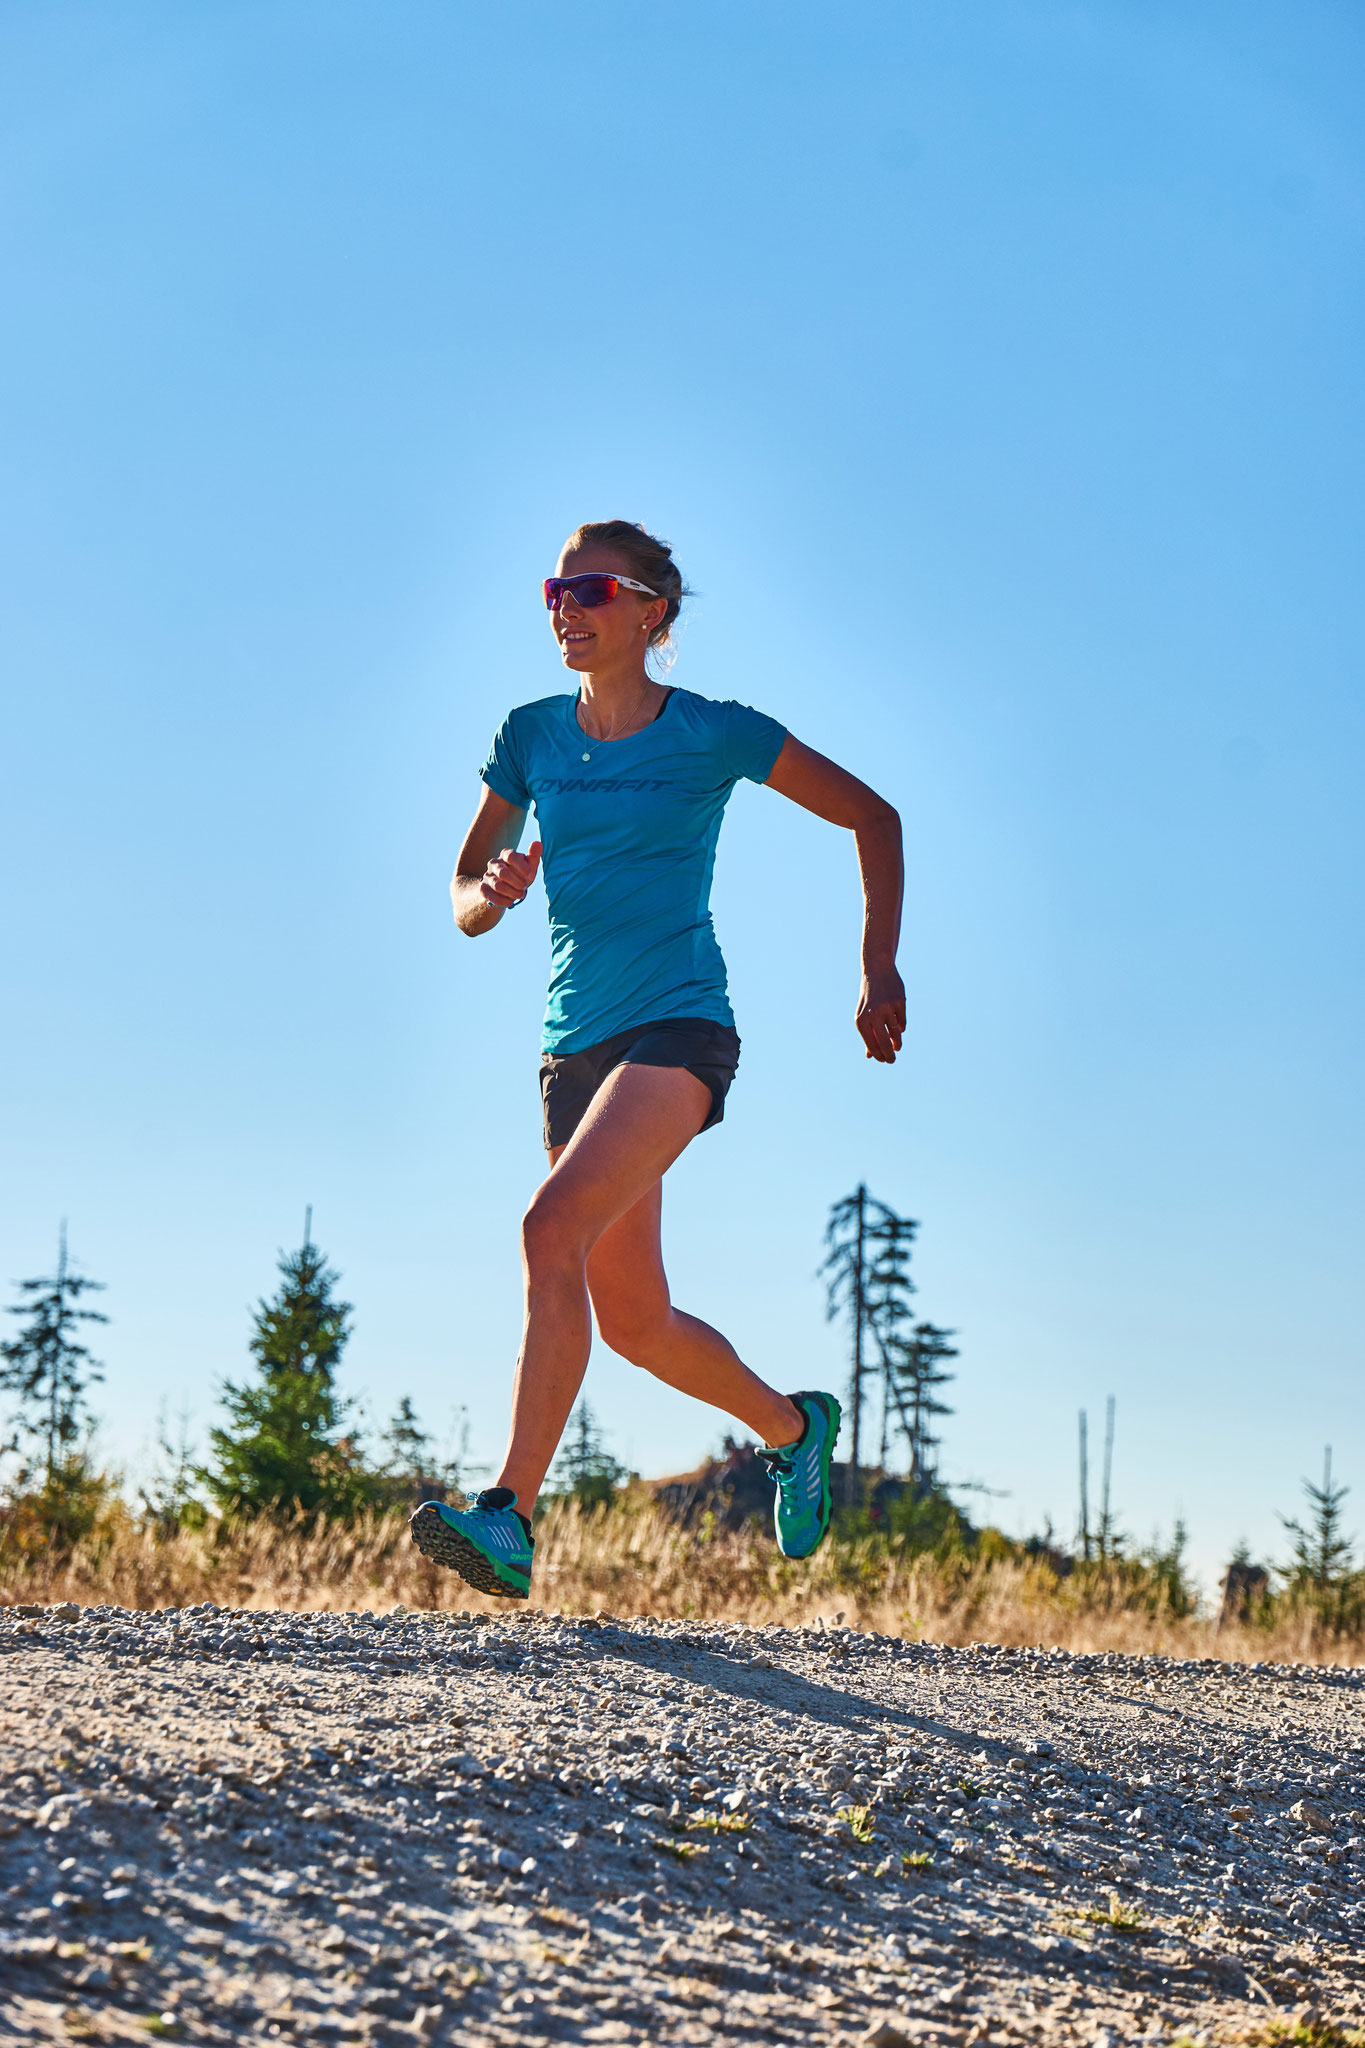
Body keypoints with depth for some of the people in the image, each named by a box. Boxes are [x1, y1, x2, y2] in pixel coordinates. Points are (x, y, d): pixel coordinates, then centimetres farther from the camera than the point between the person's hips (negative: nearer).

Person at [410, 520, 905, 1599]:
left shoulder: (713, 734, -2)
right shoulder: (533, 736, 9)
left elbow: (873, 816, 7)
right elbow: (466, 900, 12)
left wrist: (881, 970, 1)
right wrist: (495, 890, -12)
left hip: (678, 1025, -6)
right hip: (577, 1043, 6)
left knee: (554, 1227, -29)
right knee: (633, 1321, 9)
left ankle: (510, 1519, -32)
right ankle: (793, 1425, 38)